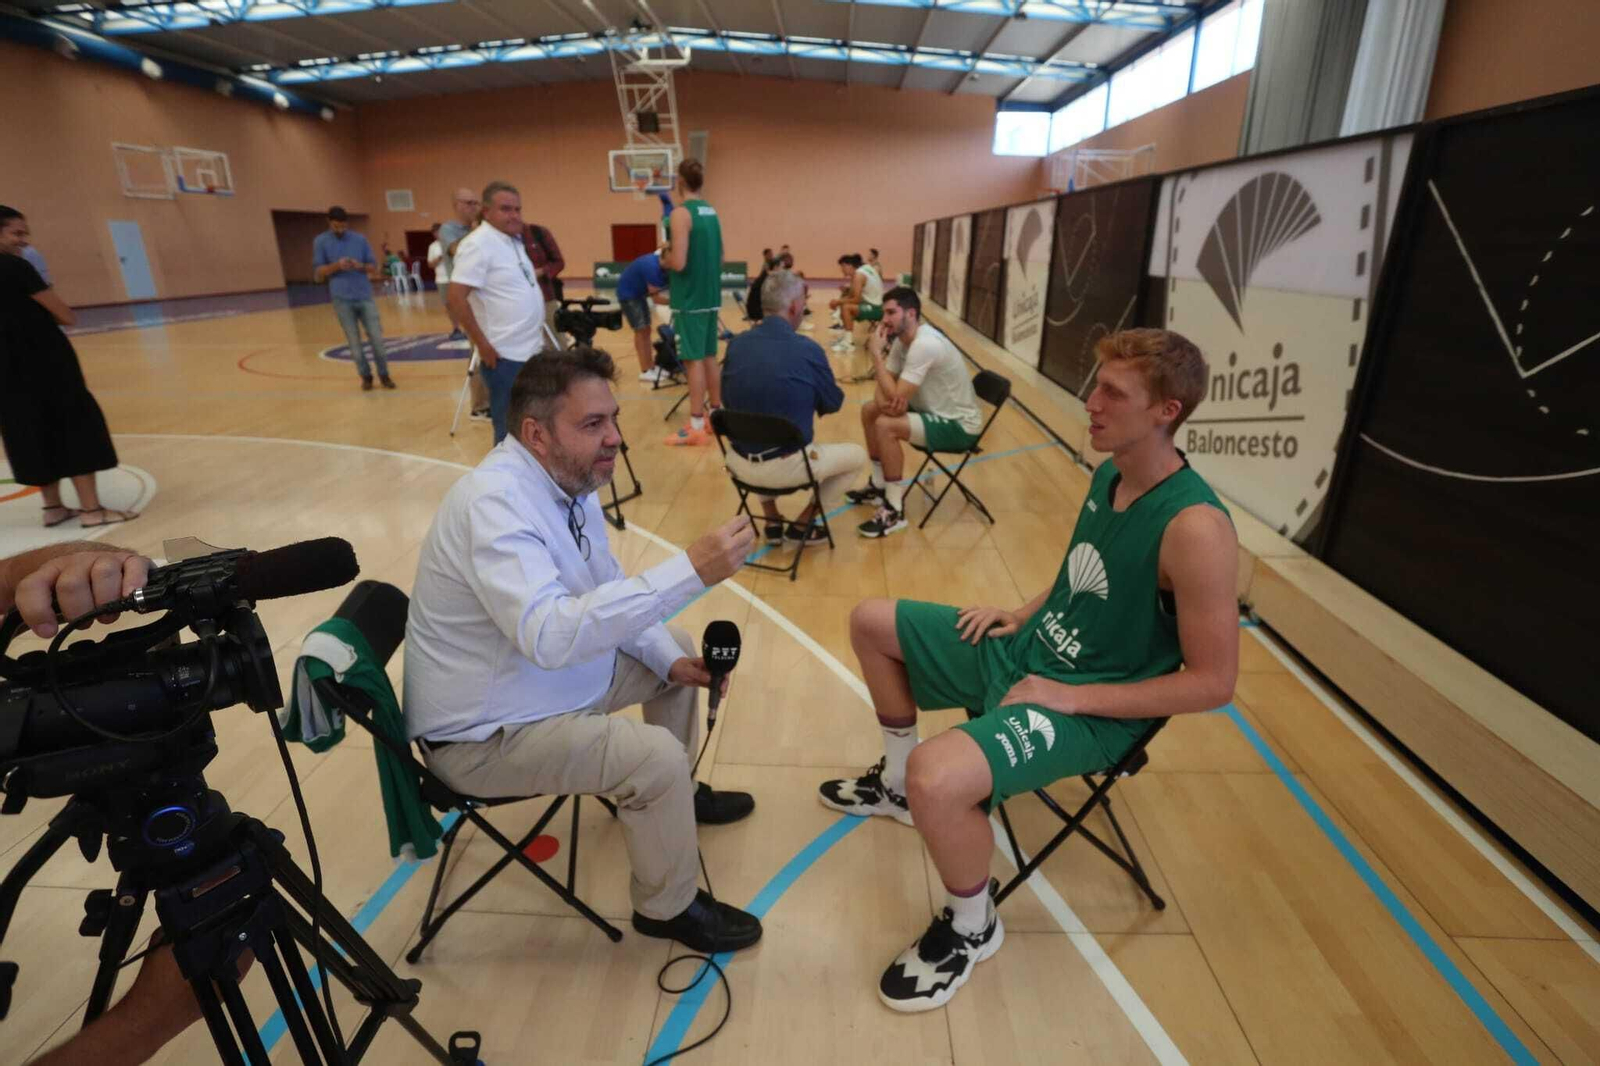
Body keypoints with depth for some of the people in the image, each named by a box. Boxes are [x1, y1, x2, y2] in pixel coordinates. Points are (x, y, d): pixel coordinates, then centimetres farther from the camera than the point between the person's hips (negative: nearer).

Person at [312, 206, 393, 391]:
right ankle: (366, 376, 14)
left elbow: (374, 267, 8)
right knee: (354, 342, 3)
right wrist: (336, 266, -16)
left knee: (377, 338, -1)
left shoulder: (360, 239, 8)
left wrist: (361, 266, -13)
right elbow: (317, 274, 1)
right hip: (342, 299, -1)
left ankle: (384, 374, 11)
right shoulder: (321, 242, 4)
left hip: (365, 296, 1)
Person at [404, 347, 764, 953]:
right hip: (485, 735, -9)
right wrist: (691, 571, -46)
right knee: (655, 756, -23)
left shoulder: (568, 479, -2)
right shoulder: (494, 504, -30)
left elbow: (608, 593, 9)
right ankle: (668, 907, 6)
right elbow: (550, 636, -44)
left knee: (677, 653, 15)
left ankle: (674, 795, 36)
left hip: (556, 675, 9)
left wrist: (670, 660, -4)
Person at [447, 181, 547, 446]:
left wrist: (537, 321, 15)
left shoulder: (514, 240, 12)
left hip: (532, 350, 9)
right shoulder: (478, 244, -14)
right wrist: (482, 344, -20)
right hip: (505, 355, -9)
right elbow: (457, 298, -19)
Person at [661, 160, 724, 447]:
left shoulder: (681, 213, -14)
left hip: (690, 298, -8)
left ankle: (697, 427, -3)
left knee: (693, 360, -6)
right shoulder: (712, 212, 12)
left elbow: (678, 262, -22)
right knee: (709, 357, 14)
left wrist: (664, 256, 0)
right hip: (710, 295, 8)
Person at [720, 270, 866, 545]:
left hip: (738, 463, 5)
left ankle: (772, 522, 33)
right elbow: (833, 403, 0)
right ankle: (801, 525, 19)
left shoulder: (736, 343, -1)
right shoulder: (807, 349, -14)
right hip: (785, 467, -5)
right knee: (857, 454, 18)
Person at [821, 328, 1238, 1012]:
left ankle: (972, 928, 1)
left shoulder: (1195, 528, -26)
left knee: (937, 778, -34)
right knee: (871, 623, 12)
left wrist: (1073, 698, -22)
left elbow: (1214, 682, -22)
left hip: (1092, 708, -9)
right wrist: (1021, 614, 4)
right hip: (1028, 649, 9)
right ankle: (898, 782, 31)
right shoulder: (1109, 474, 0)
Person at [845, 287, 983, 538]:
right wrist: (884, 401, -21)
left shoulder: (925, 345, -28)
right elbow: (884, 385, 3)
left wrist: (876, 353, -23)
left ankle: (895, 510, -17)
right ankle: (879, 486, 21)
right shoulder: (903, 339, 2)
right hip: (937, 411, 10)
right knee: (870, 411, 10)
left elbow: (896, 396, -31)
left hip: (958, 425, -10)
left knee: (885, 426, -28)